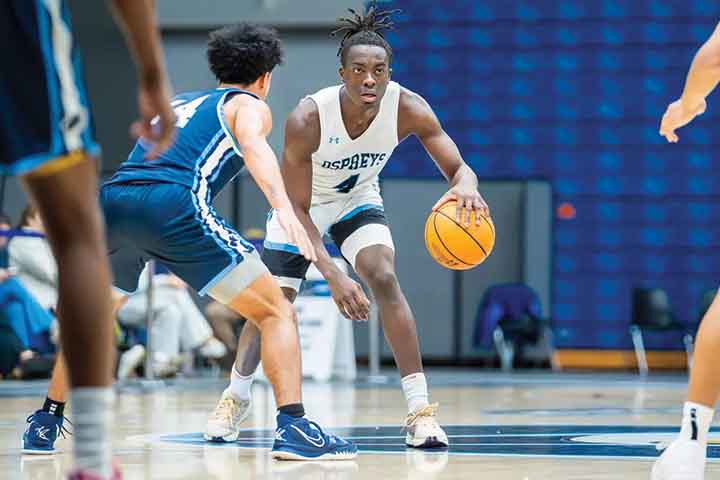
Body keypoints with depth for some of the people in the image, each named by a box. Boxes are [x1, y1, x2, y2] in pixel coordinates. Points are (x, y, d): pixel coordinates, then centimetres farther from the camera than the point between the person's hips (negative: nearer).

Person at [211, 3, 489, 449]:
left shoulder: (409, 108, -30)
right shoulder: (307, 119, -37)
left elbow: (460, 168, -29)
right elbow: (297, 209, -31)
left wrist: (465, 187, -56)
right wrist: (332, 275, -41)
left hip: (357, 201, 1)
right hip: (302, 208, -1)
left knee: (385, 279, -22)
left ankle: (420, 411, -21)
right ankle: (236, 397, 32)